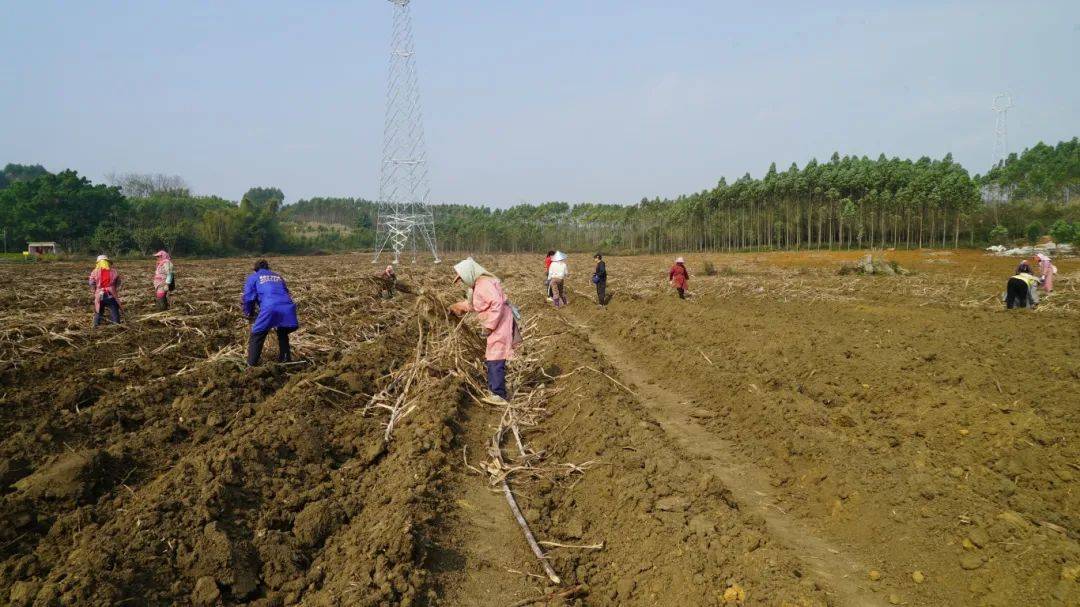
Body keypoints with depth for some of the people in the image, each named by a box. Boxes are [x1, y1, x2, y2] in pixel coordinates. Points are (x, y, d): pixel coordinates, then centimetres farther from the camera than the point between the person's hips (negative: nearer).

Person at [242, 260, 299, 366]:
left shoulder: (253, 277, 22)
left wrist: (249, 315, 28)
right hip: (287, 308, 4)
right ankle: (285, 360, 29)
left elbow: (248, 298, 13)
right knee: (283, 335, 29)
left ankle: (251, 365, 9)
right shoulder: (278, 276, 34)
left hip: (269, 309, -4)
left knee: (256, 337, 10)